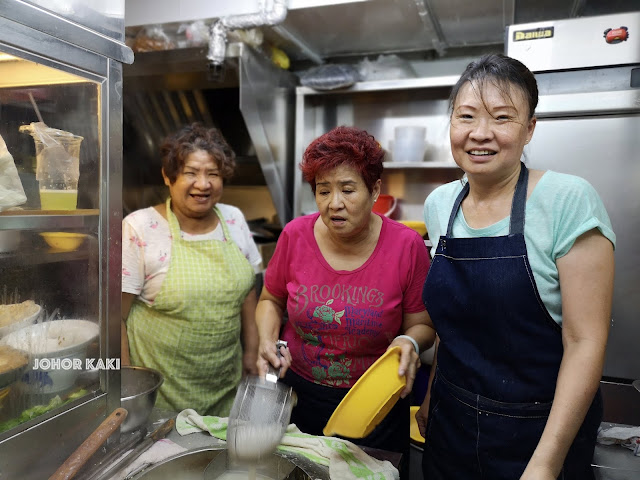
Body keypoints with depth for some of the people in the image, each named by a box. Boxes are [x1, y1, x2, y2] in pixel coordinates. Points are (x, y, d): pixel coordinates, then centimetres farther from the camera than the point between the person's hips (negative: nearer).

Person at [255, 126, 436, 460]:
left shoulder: (407, 246, -16)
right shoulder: (296, 235, -10)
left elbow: (421, 324, -6)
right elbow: (271, 301, 4)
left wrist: (410, 342, -26)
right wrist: (268, 340, -13)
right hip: (297, 397, 2)